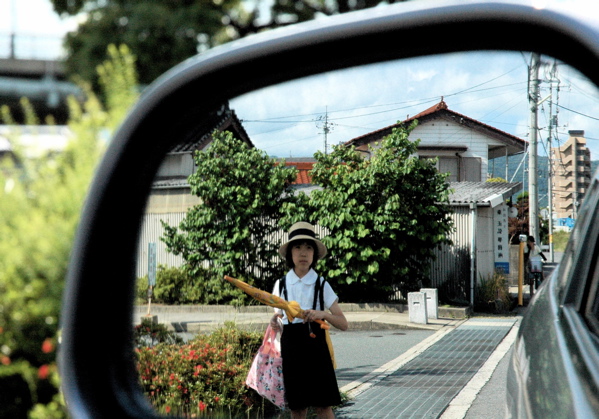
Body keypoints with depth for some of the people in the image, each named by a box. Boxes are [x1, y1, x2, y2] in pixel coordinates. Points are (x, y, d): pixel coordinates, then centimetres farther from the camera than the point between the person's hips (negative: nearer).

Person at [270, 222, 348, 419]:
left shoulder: (322, 285, 0)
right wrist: (275, 323, -10)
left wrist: (323, 314, -21)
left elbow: (343, 324, -1)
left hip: (315, 346, -2)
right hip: (290, 349, 2)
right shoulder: (281, 285, 5)